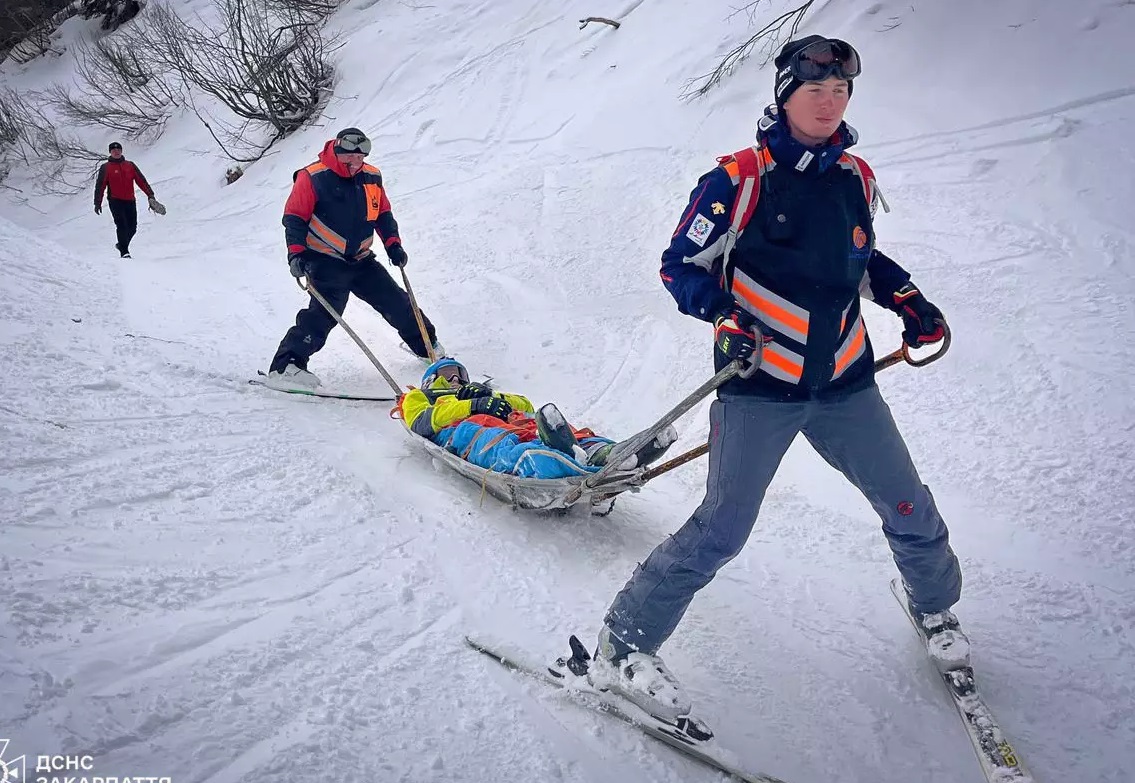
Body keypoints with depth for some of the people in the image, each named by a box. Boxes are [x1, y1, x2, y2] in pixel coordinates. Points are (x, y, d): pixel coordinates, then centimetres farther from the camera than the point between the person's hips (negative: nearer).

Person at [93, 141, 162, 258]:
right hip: (115, 201, -3)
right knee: (122, 226, -16)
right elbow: (100, 186, 2)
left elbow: (141, 181, 9)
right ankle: (124, 252, -16)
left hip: (130, 201, 4)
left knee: (132, 228, 4)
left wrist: (150, 195, 0)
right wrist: (97, 203, -2)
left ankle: (121, 244, 30)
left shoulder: (130, 165, 11)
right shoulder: (105, 168, 3)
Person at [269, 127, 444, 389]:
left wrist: (392, 244, 5)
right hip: (325, 261, -6)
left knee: (397, 303, 9)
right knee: (324, 312, -23)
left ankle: (429, 347, 29)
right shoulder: (312, 178, -12)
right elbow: (294, 217, -10)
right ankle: (286, 365, -19)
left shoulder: (372, 178, 5)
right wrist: (296, 253, -21)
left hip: (361, 260, 6)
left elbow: (383, 214, 17)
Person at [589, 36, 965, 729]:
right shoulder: (741, 178, -8)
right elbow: (682, 266, -5)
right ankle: (624, 648, 5)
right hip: (760, 385, -5)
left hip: (845, 382, 6)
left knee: (909, 509, 12)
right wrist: (727, 317, -22)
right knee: (723, 528, -10)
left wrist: (906, 298, 8)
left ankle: (936, 605, 44)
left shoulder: (857, 178, 9)